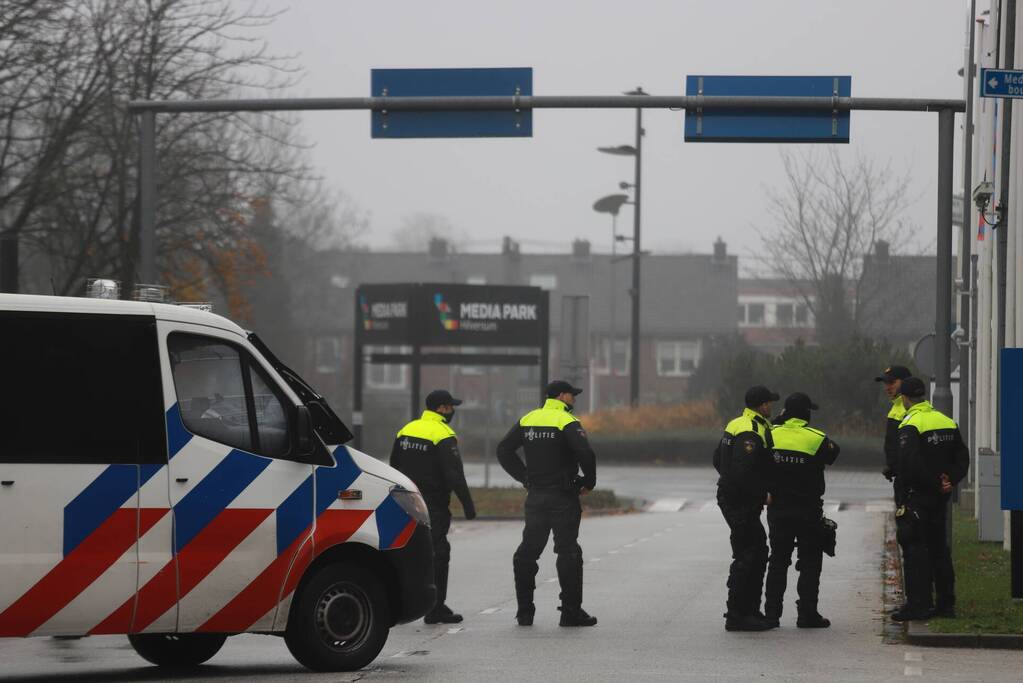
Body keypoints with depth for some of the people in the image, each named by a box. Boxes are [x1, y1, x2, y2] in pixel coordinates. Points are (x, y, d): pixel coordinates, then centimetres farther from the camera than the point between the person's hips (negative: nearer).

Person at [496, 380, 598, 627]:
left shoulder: (528, 420, 9)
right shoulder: (567, 422, -11)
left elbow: (504, 450, 9)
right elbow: (586, 454, -22)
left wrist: (524, 478, 12)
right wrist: (588, 482, -5)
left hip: (535, 496, 6)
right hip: (563, 497, -6)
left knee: (527, 551, 10)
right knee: (568, 552, -1)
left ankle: (524, 611, 11)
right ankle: (571, 612, -1)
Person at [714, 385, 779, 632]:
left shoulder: (736, 426, 13)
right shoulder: (752, 433, -19)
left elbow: (718, 459, 21)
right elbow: (742, 473, -27)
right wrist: (763, 495, -17)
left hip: (731, 497, 11)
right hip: (742, 504, -11)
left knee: (758, 553, 17)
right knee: (746, 558, -7)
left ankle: (750, 611, 23)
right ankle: (736, 616, -5)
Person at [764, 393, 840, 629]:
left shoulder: (772, 434, -4)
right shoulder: (817, 439, -13)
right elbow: (832, 454, 1)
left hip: (777, 509, 3)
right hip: (808, 509, -3)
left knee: (778, 559, 13)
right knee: (810, 561, 5)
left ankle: (772, 611, 10)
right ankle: (807, 613, 1)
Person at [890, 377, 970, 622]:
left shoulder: (910, 425, -14)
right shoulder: (947, 422, 10)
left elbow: (910, 463, -24)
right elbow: (962, 457, 11)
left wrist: (934, 484, -15)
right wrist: (949, 480, 0)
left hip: (917, 496, -7)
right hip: (940, 499, 7)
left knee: (914, 549, -4)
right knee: (938, 547, 15)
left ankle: (918, 604, -7)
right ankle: (945, 603, 17)